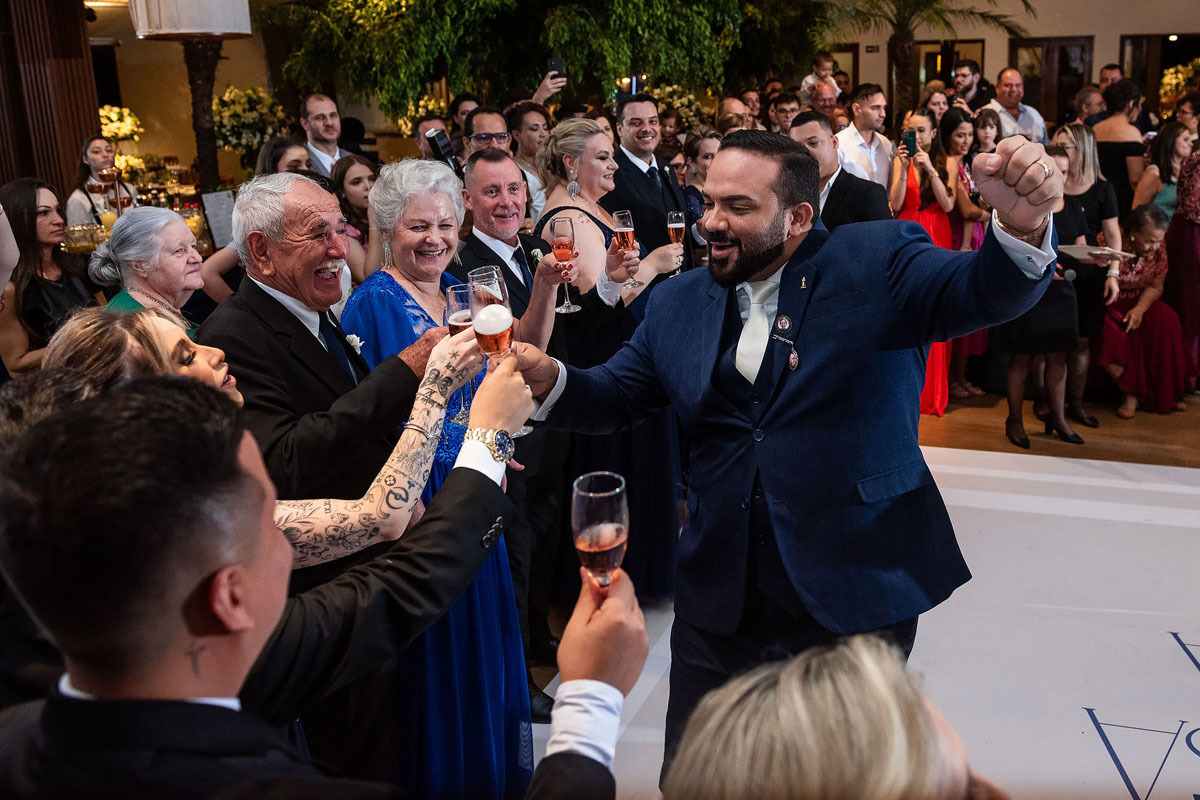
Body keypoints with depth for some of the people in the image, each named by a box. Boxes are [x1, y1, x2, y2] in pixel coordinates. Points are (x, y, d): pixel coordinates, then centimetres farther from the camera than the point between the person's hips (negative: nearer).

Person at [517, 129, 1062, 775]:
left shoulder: (878, 262, -7)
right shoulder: (678, 302, 5)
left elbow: (982, 293, -20)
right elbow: (613, 399, 8)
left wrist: (1022, 227, -42)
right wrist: (549, 380, -12)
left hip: (858, 593, -3)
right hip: (718, 598, 4)